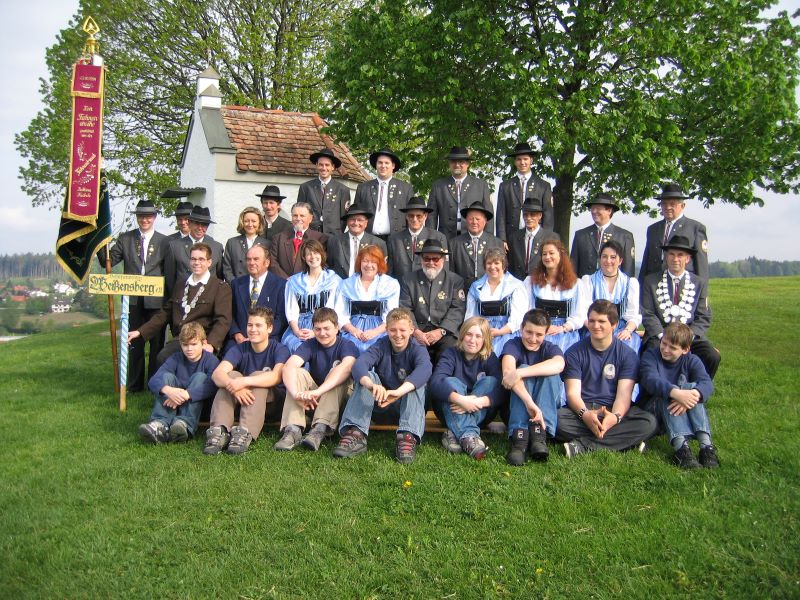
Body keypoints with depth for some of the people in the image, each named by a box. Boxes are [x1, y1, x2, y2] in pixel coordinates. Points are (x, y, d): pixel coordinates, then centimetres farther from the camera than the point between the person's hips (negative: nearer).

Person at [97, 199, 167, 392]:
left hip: (156, 299, -1)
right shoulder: (125, 238, 8)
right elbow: (107, 261, 3)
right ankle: (134, 384, 18)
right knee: (134, 342, 9)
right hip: (133, 299, 1)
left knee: (157, 342, 6)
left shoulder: (164, 242, 4)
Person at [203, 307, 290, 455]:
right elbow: (217, 373, -18)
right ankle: (219, 431, -39)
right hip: (244, 401, 3)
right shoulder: (239, 349, 0)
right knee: (231, 375, -23)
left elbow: (277, 376, -30)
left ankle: (245, 434, -45)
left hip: (273, 403, -3)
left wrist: (244, 381, -42)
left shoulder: (279, 349, -8)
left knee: (258, 376, -29)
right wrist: (233, 385, -41)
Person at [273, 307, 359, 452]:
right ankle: (293, 430, -36)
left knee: (337, 369, -27)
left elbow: (347, 367, -33)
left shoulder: (347, 345, -10)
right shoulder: (310, 345, -3)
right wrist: (296, 394, -43)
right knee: (298, 372, -19)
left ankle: (320, 429, -40)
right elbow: (289, 366, -22)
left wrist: (317, 392, -47)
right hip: (312, 402, 3)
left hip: (340, 400, -2)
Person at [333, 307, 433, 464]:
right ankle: (356, 434, -36)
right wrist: (371, 385, -50)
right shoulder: (381, 346, -4)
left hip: (406, 407, -1)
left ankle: (407, 437, -43)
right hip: (379, 406, 2)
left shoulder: (417, 350, -9)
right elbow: (360, 363, -26)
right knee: (367, 376, -22)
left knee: (417, 382, -28)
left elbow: (425, 369, -34)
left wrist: (398, 392, -54)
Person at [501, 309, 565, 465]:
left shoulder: (551, 348, -2)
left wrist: (519, 373, -42)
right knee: (524, 369, -27)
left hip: (548, 409, 1)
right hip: (516, 408, -1)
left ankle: (539, 434, -37)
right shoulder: (513, 345, -7)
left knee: (551, 374, -23)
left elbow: (559, 364, -30)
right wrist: (529, 403, -47)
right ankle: (519, 437, -43)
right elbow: (508, 371, -30)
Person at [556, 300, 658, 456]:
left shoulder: (628, 355, 3)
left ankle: (582, 445, -29)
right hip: (581, 409, -1)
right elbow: (573, 392, -6)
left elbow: (624, 394, -8)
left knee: (649, 422, -29)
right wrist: (585, 414, -29)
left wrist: (616, 416, -31)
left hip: (612, 410, 1)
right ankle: (624, 441, -28)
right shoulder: (574, 353, 3)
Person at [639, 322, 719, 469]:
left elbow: (707, 383, -20)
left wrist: (693, 395, -44)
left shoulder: (691, 360, -1)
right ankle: (680, 446, -48)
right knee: (667, 392, -31)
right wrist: (676, 393, -47)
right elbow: (651, 380, -28)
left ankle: (706, 445, -38)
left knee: (693, 388, -25)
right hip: (657, 406, -2)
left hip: (685, 412, 2)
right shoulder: (650, 355, -8)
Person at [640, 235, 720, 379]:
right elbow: (648, 315, 2)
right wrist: (663, 336, -13)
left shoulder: (700, 283, 12)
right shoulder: (651, 281, 9)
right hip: (659, 336, -2)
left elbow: (704, 318, 7)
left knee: (713, 357, -25)